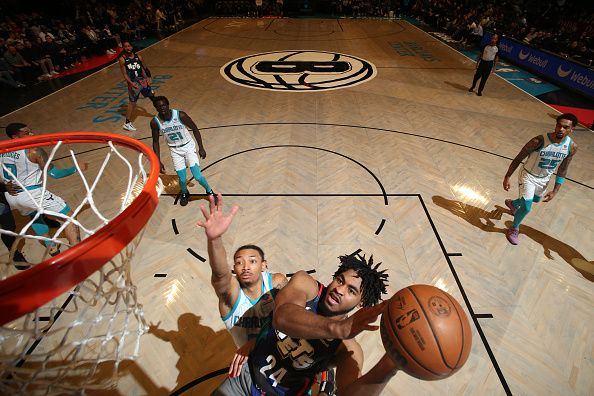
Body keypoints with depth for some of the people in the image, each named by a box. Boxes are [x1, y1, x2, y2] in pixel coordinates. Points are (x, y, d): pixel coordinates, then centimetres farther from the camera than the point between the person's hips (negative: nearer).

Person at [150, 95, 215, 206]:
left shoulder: (180, 115, -20)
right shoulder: (155, 122, -13)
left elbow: (195, 129, -7)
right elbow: (156, 142, 0)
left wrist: (201, 148, -5)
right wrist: (158, 161, -2)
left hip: (188, 146, -2)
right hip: (175, 150, 2)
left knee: (198, 177, -9)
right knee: (182, 179, 0)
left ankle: (209, 191, 22)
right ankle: (184, 193, 36)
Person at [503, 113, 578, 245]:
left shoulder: (572, 147, -14)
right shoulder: (539, 141, -29)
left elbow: (562, 170, -1)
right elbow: (518, 159, -18)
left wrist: (555, 191, -5)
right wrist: (507, 177, -17)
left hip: (544, 179, 6)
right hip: (528, 176, -6)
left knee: (536, 199, 29)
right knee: (527, 207, -13)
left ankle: (512, 203, 61)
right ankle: (514, 229, 13)